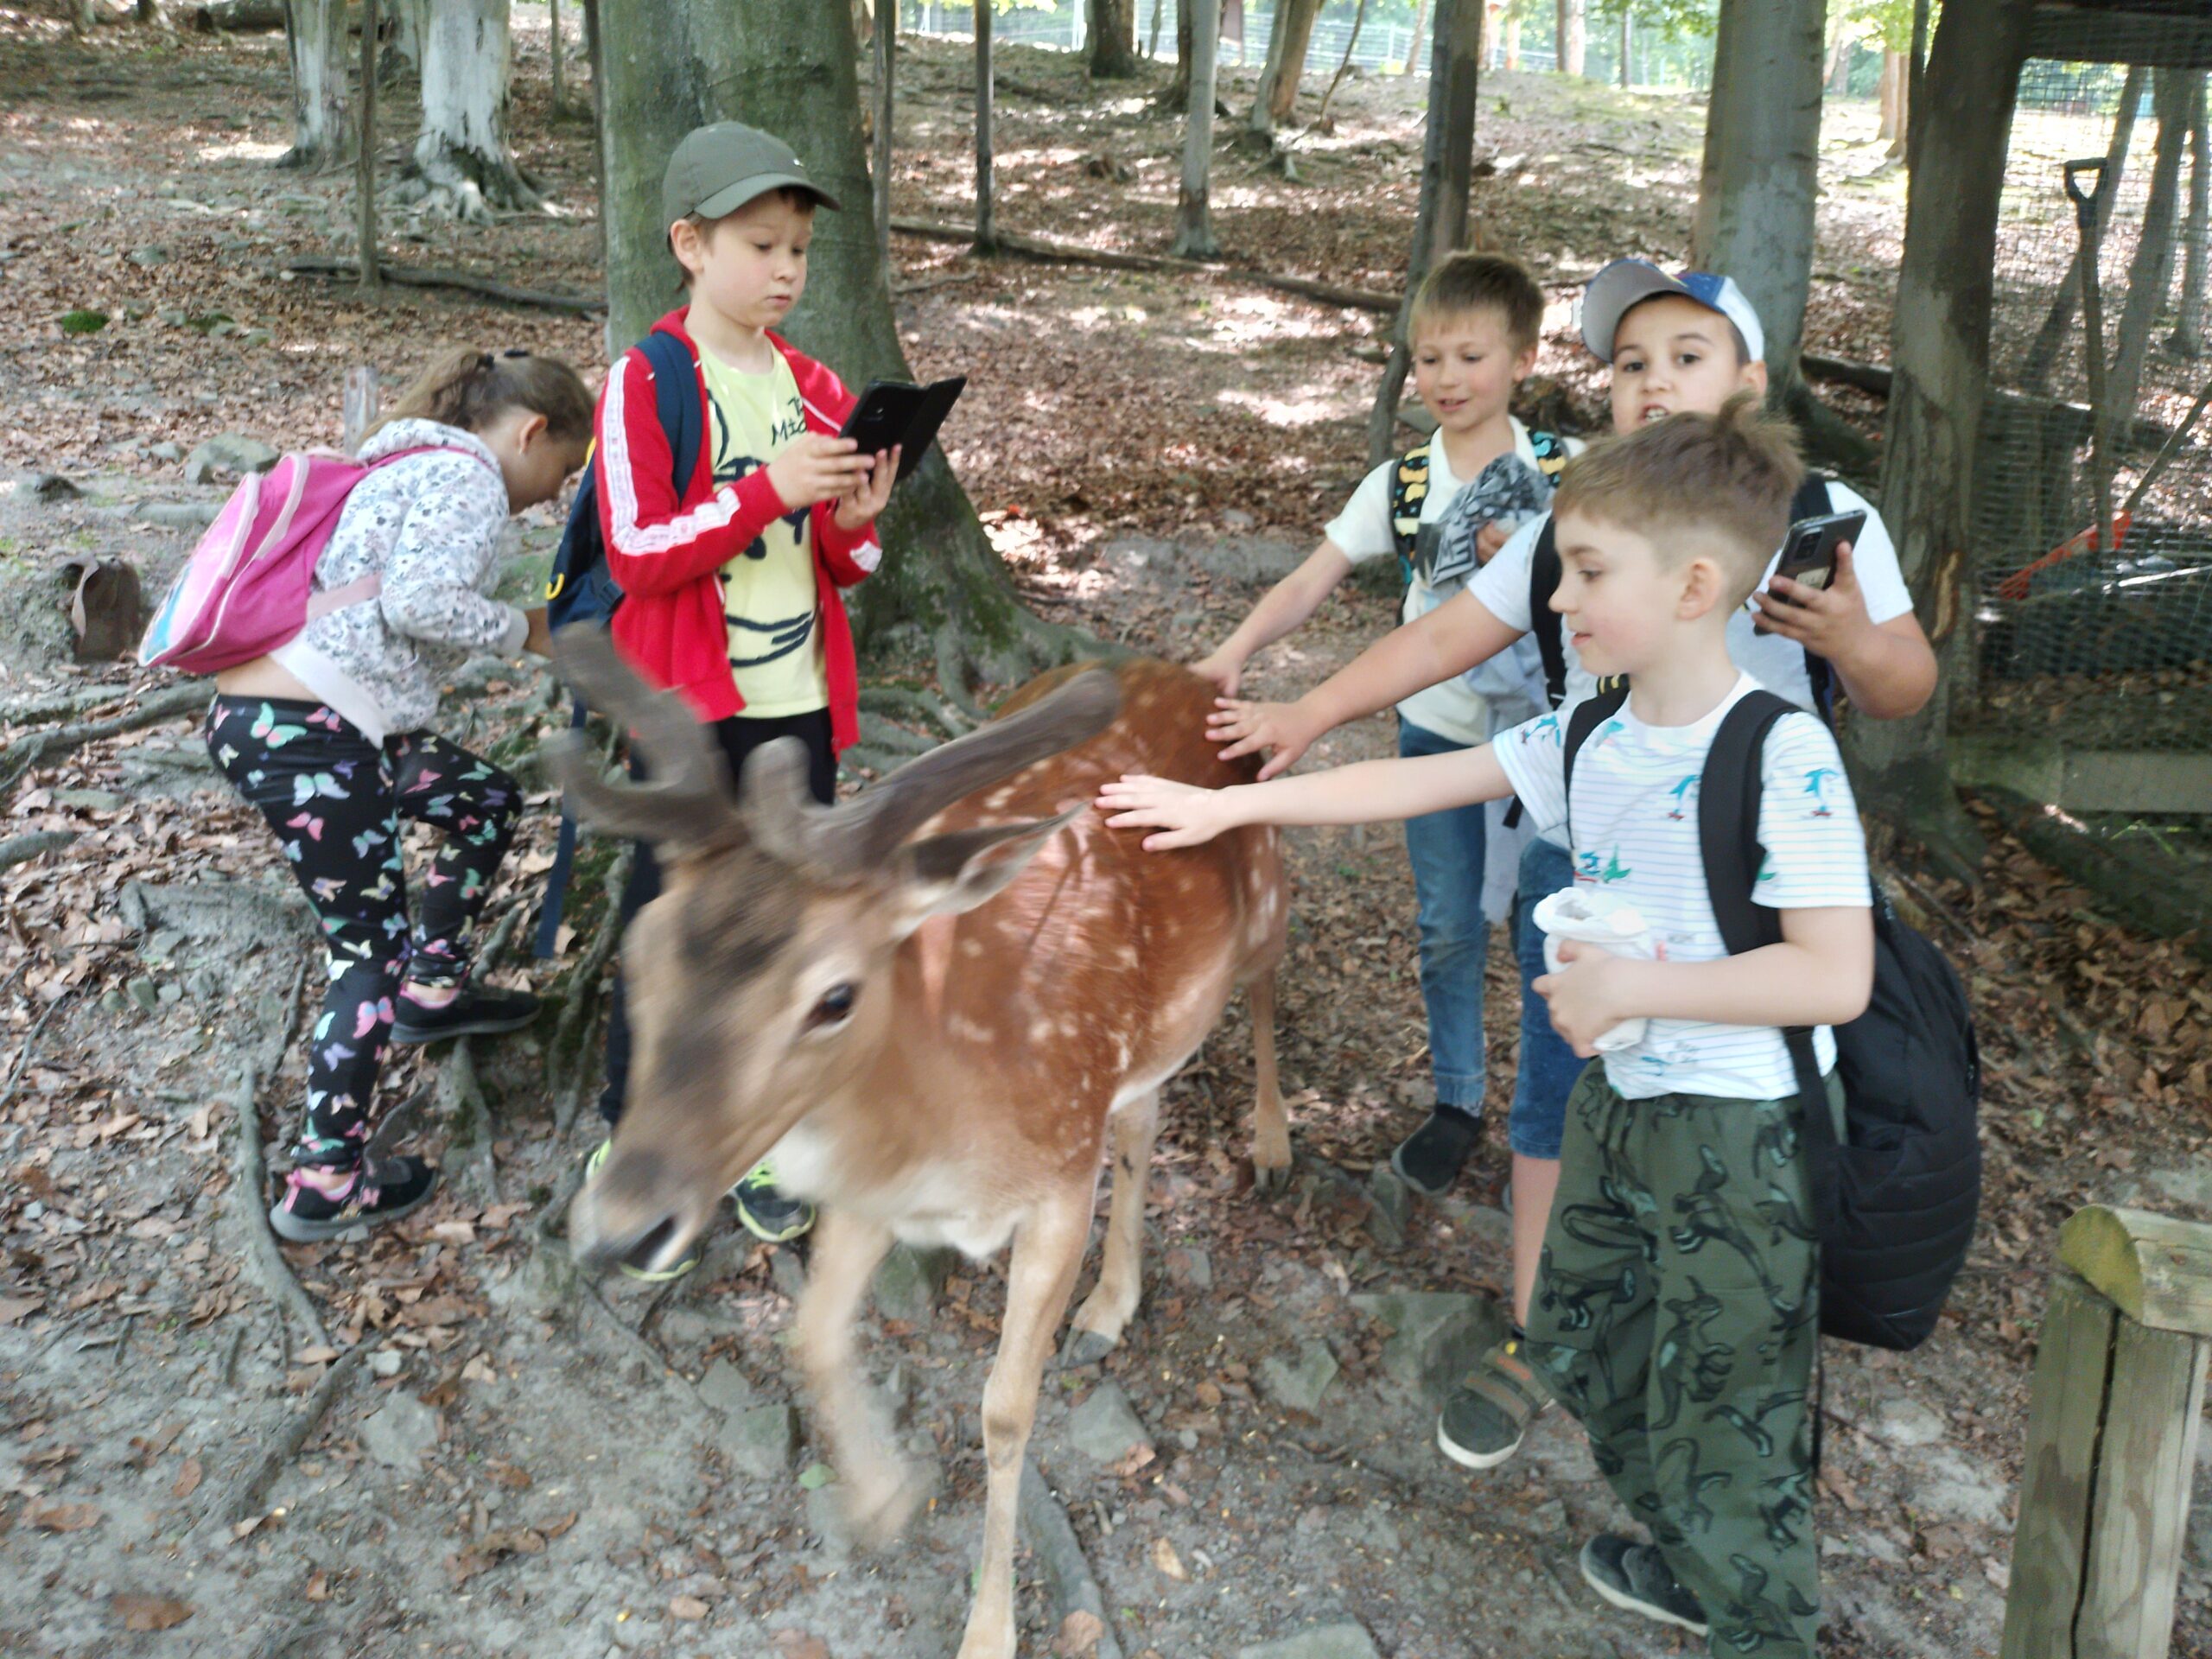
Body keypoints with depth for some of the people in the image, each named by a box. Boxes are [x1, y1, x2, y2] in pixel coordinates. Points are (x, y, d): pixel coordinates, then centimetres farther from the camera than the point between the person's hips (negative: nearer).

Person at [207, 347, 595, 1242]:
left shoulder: (413, 465, 23)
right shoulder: (468, 474, -7)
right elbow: (418, 601, -21)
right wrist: (522, 630, -6)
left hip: (271, 711, 10)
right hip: (302, 730, -10)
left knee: (486, 798, 23)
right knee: (370, 946, -1)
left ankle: (431, 990, 34)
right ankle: (325, 1182, 6)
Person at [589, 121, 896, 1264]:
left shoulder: (815, 388, 8)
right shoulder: (644, 384, -8)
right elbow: (637, 554, -16)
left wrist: (852, 523, -10)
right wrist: (769, 490, -25)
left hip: (801, 699, 5)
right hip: (691, 701, -5)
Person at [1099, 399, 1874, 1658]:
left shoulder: (1782, 758, -23)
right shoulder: (1588, 739, -1)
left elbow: (1836, 977, -27)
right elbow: (1409, 783, 3)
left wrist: (1629, 984, -26)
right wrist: (1225, 804, 3)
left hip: (1744, 1129, -8)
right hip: (1620, 1096, 8)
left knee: (1726, 1403, 6)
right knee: (1581, 1341, 22)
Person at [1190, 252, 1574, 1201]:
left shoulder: (1564, 472, -6)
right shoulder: (1403, 484, -2)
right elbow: (1313, 579, -9)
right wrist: (1237, 649, -23)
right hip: (1439, 732, 2)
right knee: (1448, 927, 10)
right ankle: (1457, 1100, 27)